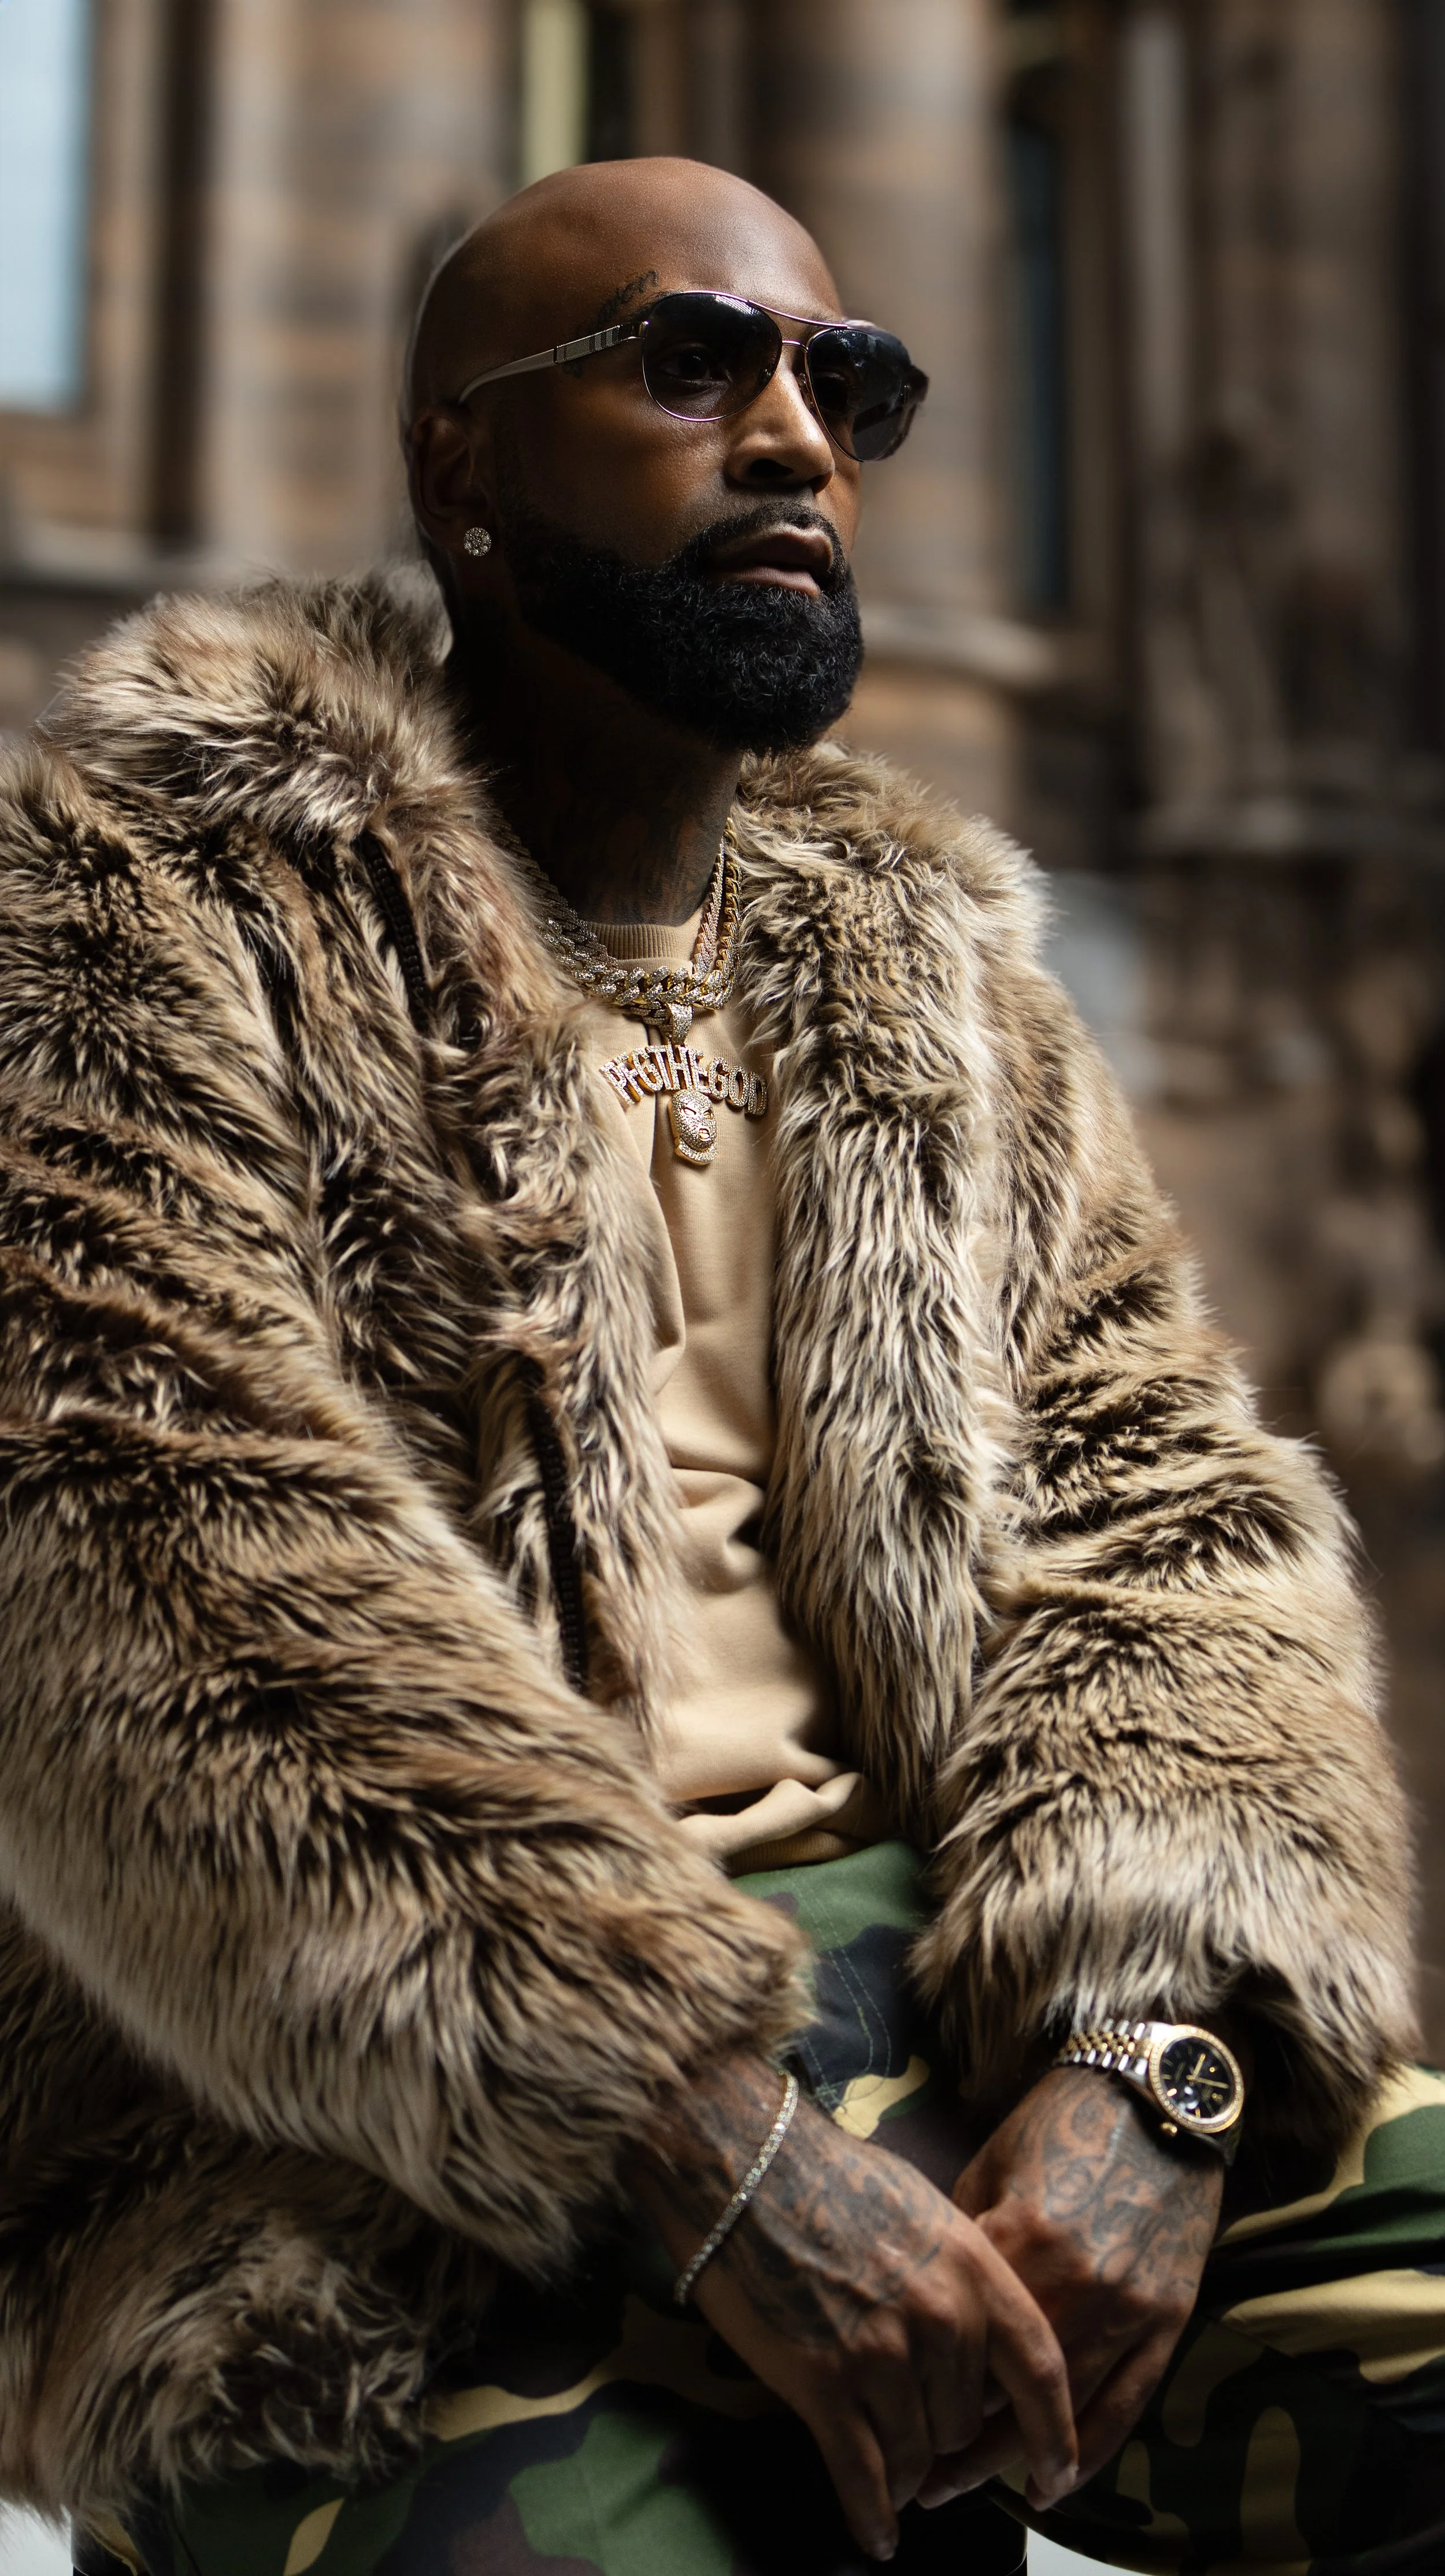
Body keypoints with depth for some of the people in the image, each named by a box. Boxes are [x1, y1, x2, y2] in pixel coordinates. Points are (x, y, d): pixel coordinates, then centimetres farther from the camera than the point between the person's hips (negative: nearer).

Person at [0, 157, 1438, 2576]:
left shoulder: (932, 968, 16)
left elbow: (1157, 1499, 7)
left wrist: (1151, 2064, -13)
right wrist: (720, 2163, -22)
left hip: (928, 1978, 5)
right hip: (345, 2130, -4)